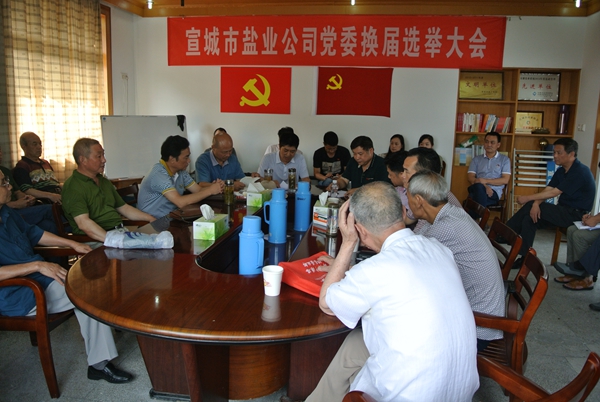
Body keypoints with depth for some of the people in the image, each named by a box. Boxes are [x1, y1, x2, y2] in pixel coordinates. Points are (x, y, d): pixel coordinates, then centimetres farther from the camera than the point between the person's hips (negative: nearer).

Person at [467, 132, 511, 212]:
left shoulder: (504, 159, 15)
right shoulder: (477, 159, 21)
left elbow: (505, 180, 4)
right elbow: (470, 177, 8)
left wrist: (485, 181, -10)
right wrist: (484, 186, -11)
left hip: (494, 192, -1)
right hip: (479, 189, 1)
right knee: (479, 187, -38)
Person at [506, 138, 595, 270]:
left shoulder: (580, 171, -18)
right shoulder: (561, 170, 9)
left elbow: (553, 193, -21)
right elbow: (546, 190, -1)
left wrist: (527, 198, -16)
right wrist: (535, 203, -22)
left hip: (576, 214, -8)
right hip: (564, 211, 8)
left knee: (530, 207, -20)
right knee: (529, 219, -14)